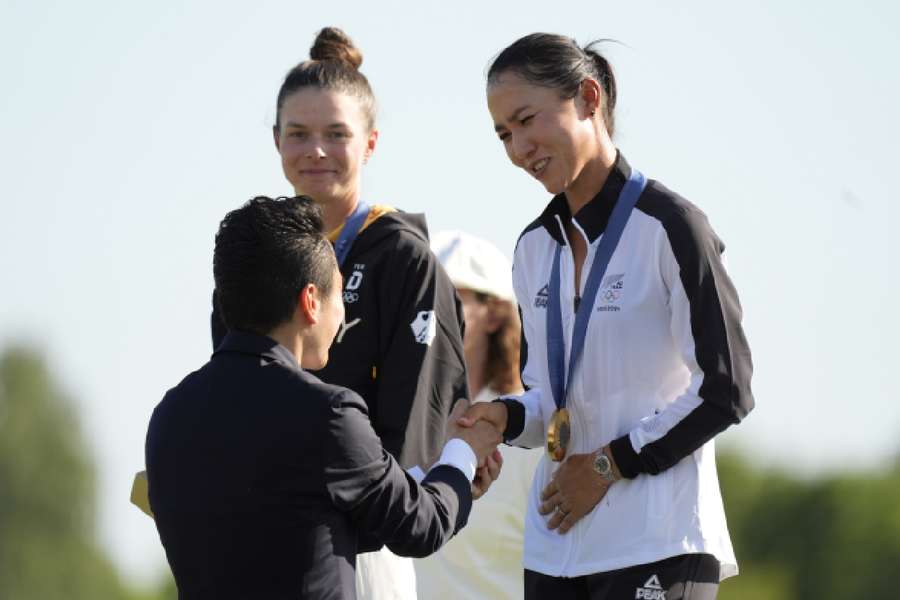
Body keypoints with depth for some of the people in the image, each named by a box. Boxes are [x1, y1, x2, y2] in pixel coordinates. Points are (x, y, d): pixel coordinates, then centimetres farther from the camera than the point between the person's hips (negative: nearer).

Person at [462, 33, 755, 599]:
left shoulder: (667, 227, -8)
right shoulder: (535, 248, 14)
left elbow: (726, 393, -9)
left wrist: (609, 465, -8)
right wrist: (506, 417, -1)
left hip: (655, 547, -7)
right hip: (556, 551, 7)